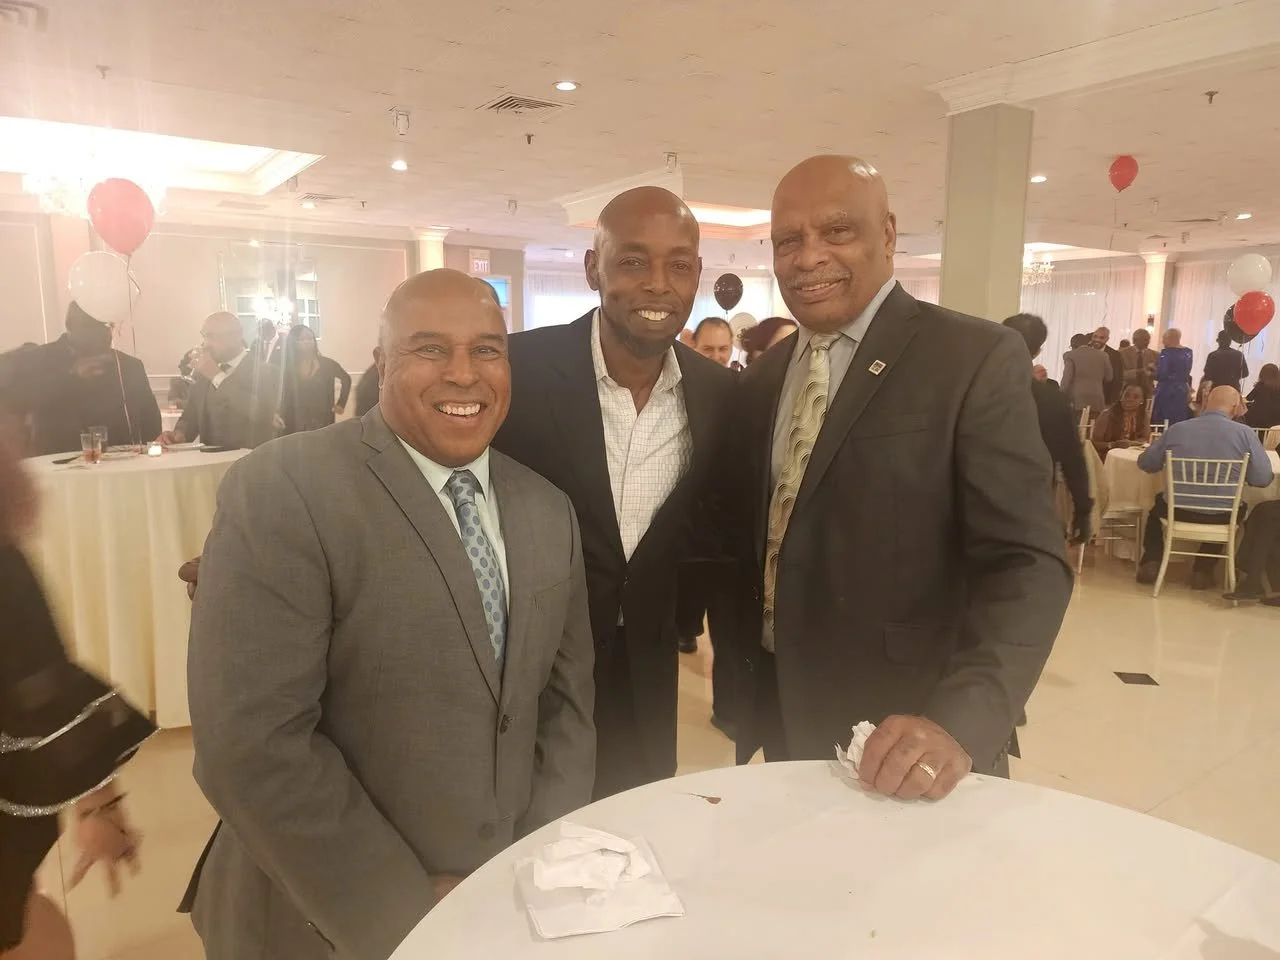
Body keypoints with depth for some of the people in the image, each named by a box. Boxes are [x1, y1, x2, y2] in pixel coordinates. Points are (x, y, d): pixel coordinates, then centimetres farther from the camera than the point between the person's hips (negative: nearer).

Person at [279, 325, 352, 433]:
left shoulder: (327, 364, 2)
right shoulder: (288, 368, 1)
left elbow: (346, 379, 17)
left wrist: (341, 404, 12)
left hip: (322, 422, 0)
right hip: (295, 424, 0)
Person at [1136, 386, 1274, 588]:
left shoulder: (1176, 429, -6)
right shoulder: (1245, 433, -9)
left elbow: (1145, 463, 3)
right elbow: (1263, 478, -7)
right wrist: (1238, 473, 13)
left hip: (1178, 510, 0)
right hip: (1222, 516, 0)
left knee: (1159, 502, 35)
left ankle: (1151, 561, 26)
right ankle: (1203, 569, 36)